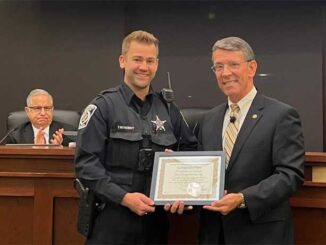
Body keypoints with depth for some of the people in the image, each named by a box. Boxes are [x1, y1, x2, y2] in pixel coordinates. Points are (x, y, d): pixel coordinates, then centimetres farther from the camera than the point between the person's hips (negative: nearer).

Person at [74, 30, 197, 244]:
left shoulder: (168, 110, 9)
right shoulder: (103, 106, -3)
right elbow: (86, 163, -9)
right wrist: (124, 197, -18)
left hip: (156, 218, 4)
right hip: (112, 219, -4)